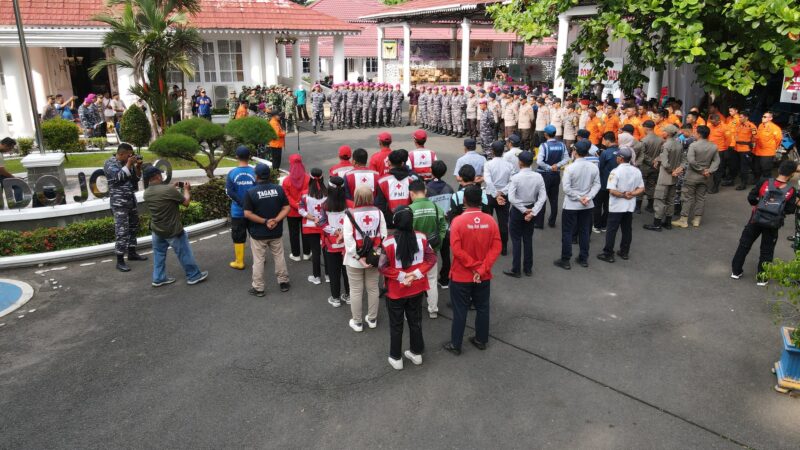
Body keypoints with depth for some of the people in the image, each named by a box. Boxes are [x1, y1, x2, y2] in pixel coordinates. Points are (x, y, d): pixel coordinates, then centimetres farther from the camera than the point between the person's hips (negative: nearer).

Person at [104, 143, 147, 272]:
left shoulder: (127, 162, 11)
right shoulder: (110, 163, -8)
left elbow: (136, 178, 13)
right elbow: (118, 177, -21)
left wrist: (138, 166, -3)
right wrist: (129, 165, -18)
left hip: (131, 199, 7)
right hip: (119, 202, -7)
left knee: (133, 227, 14)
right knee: (122, 230, -10)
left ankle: (132, 253, 27)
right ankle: (120, 261, -7)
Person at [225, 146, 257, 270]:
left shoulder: (232, 173, -8)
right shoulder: (254, 172, -9)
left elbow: (229, 192, -15)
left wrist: (241, 203, -11)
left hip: (238, 211, -1)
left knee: (238, 237, 9)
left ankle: (239, 262, 16)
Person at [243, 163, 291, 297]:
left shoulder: (251, 192, -15)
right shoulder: (279, 189, -5)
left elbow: (247, 214, -17)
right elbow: (286, 208, -7)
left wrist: (265, 221, -14)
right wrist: (276, 220, -14)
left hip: (258, 233, -3)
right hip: (276, 232, 3)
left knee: (258, 260, 8)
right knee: (279, 257, 17)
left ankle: (258, 288, 16)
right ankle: (283, 282, 27)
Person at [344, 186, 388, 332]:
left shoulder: (350, 214, -15)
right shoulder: (378, 213, -6)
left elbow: (348, 239, -19)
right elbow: (383, 236, -6)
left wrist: (358, 257, -14)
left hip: (354, 260, -3)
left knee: (356, 291, 10)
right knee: (373, 288, 17)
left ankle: (357, 322, 21)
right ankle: (372, 319, 30)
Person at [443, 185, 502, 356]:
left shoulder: (458, 221, -17)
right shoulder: (490, 221, -6)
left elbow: (457, 250, -20)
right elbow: (496, 248, -8)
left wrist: (474, 266, -12)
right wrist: (482, 268, -11)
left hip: (461, 276, -3)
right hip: (484, 276, 3)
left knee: (460, 311, 8)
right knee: (482, 308, 18)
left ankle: (455, 345, 19)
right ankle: (481, 340, 32)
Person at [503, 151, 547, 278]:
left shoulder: (516, 177, -18)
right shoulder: (538, 176, -6)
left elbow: (511, 198, -22)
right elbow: (543, 197, -9)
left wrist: (524, 210, -13)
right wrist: (533, 212, -10)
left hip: (517, 210, -4)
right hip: (531, 210, 4)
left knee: (516, 240, 5)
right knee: (528, 239, 14)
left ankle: (516, 270, 10)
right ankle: (528, 269, 23)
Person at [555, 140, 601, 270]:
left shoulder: (570, 168, -17)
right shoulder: (594, 167, -3)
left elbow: (566, 188, -19)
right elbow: (597, 185, -3)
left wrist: (579, 198, -12)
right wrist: (588, 197, -11)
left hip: (571, 205, -5)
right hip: (587, 205, 5)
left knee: (567, 233, 5)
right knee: (584, 231, 15)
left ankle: (565, 260, 11)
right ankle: (584, 259, 24)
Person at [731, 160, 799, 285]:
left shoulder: (765, 183, -10)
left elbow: (751, 198, -6)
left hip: (756, 220, 1)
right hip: (773, 225, 0)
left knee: (744, 244, 15)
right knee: (767, 251, 13)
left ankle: (736, 271, 21)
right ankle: (761, 277, 18)